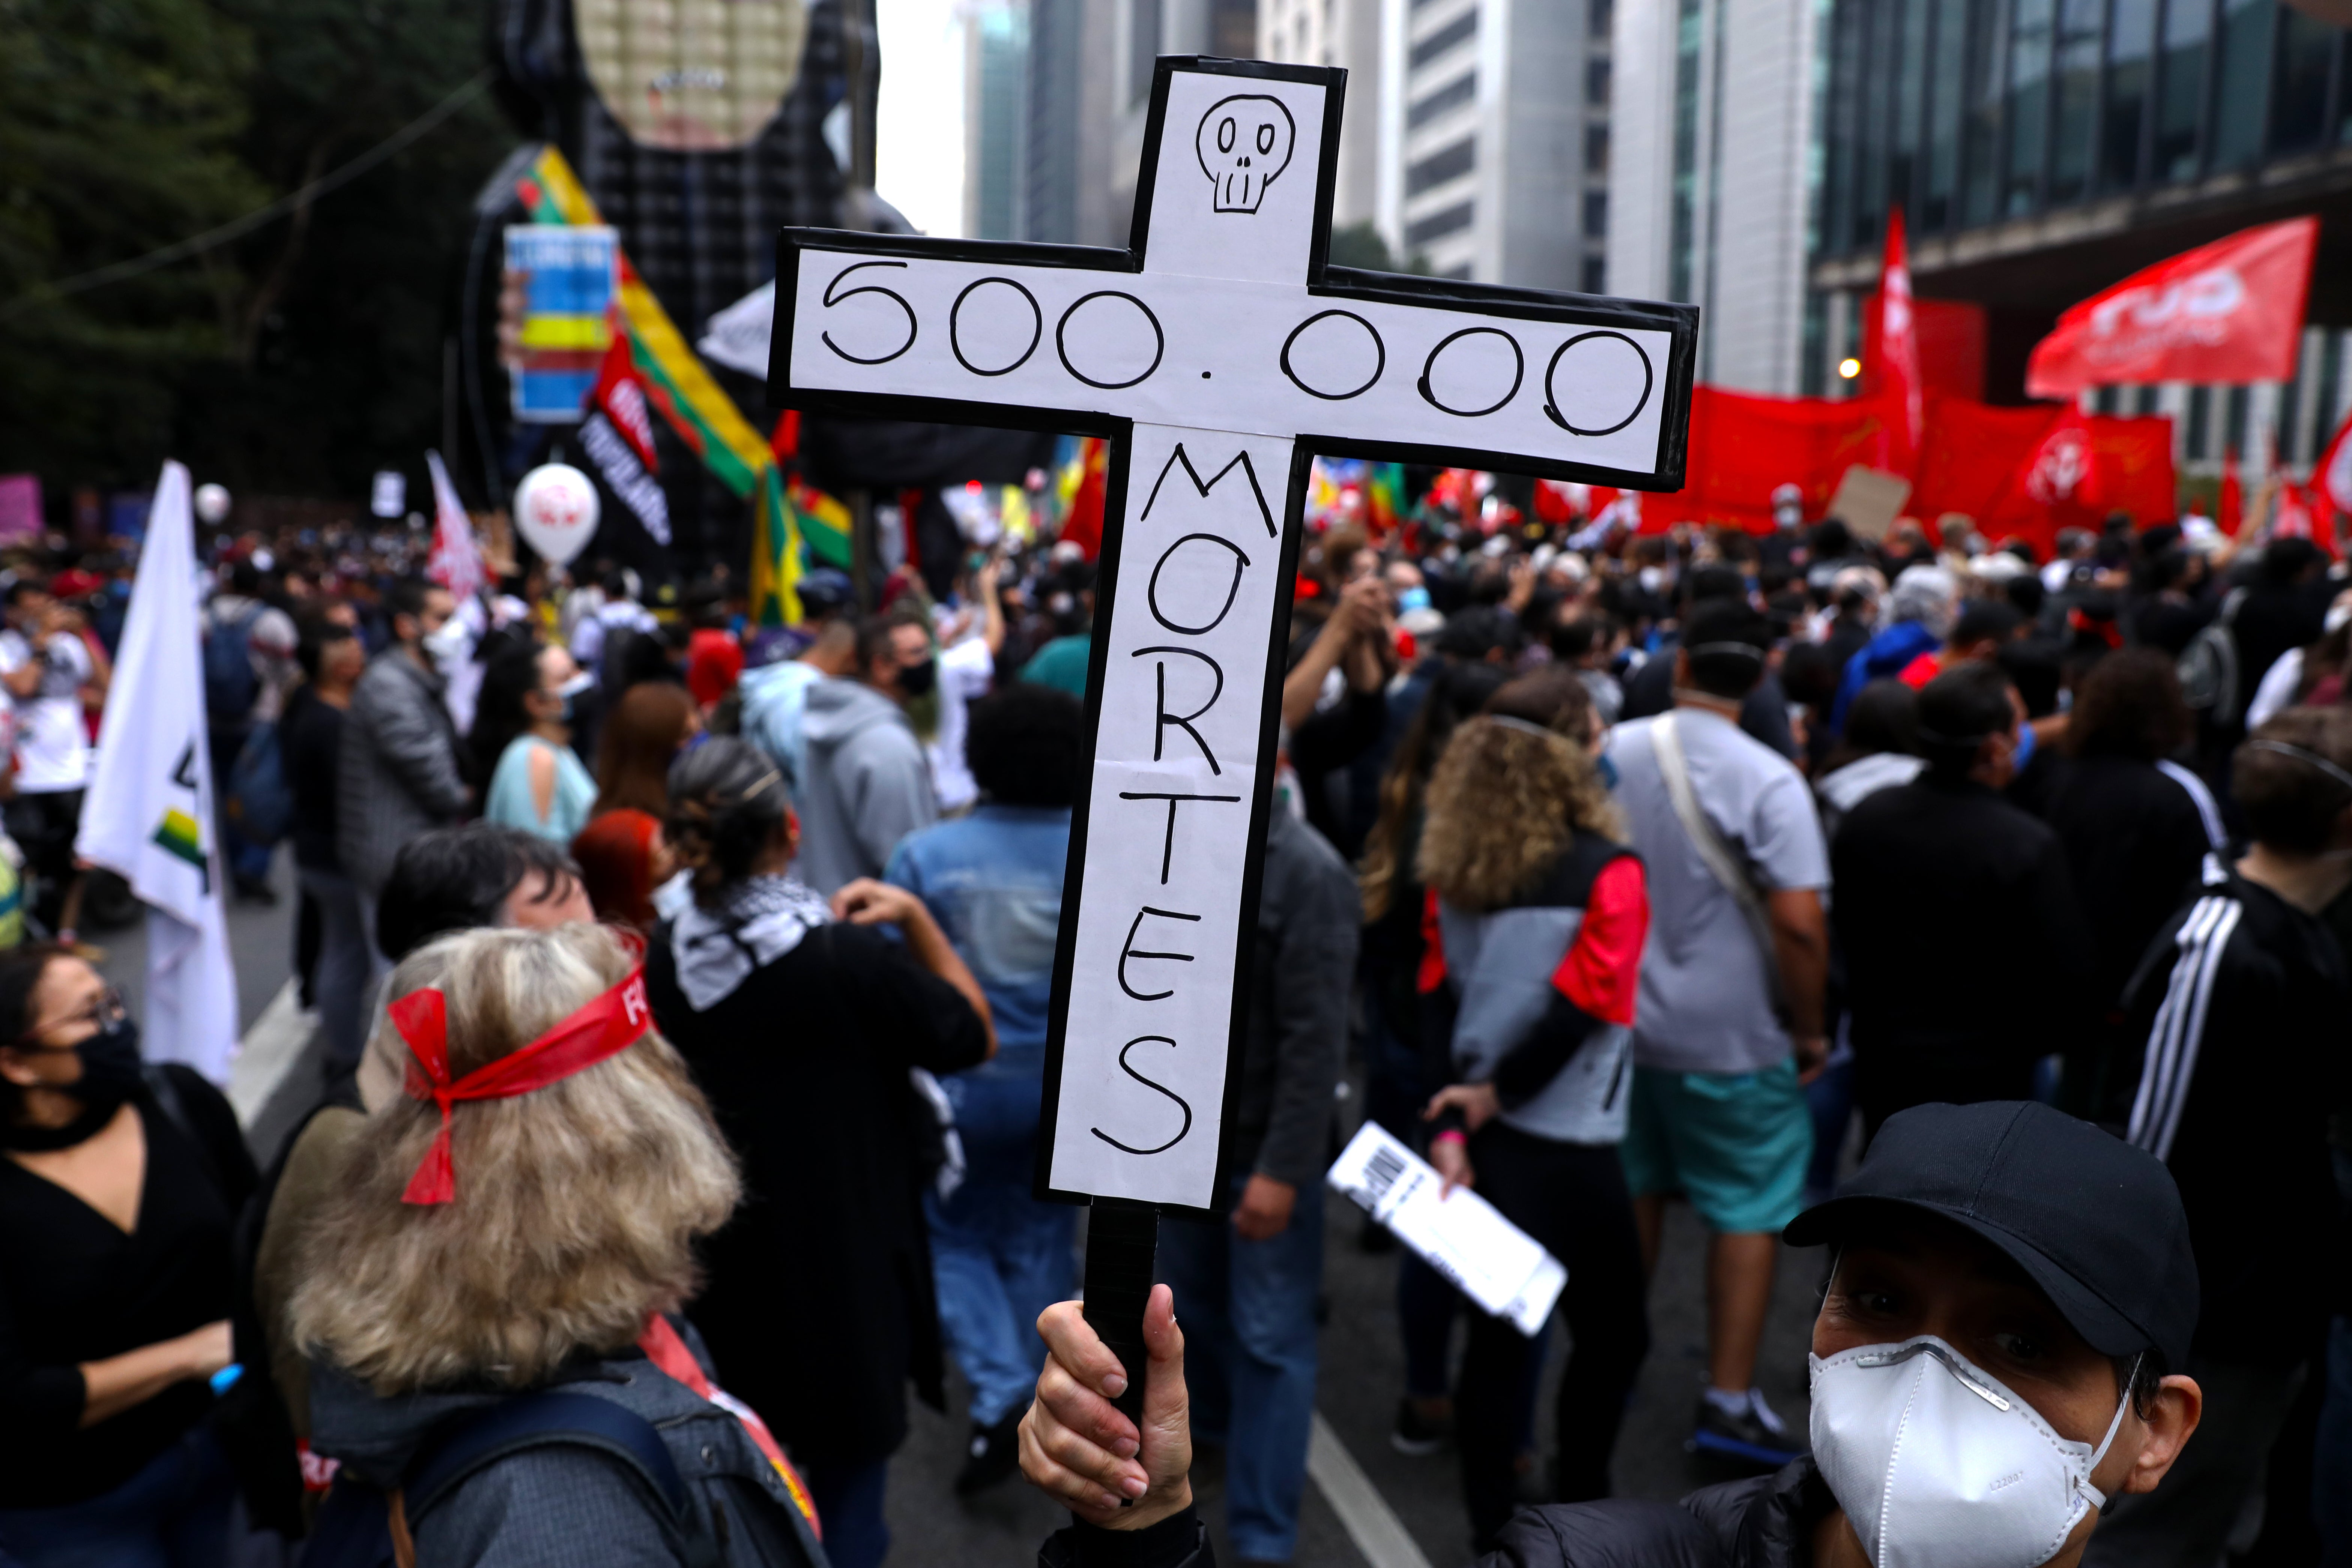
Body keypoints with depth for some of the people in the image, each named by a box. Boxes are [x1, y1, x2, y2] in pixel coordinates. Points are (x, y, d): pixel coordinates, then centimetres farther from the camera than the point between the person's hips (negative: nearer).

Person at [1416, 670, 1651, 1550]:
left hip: (1477, 1136, 5)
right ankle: (1580, 1521, 26)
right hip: (1568, 1148, -5)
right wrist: (1489, 1098, -7)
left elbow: (1439, 1000, -2)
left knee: (1497, 1334, 16)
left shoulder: (1454, 861, 1)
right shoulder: (1604, 870, -15)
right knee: (1612, 1337, 15)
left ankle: (1492, 1530, 25)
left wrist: (1450, 1130, -3)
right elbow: (1576, 1011, -19)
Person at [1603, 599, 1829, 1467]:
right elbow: (1799, 923, -23)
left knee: (1635, 1194, 21)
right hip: (1732, 1038, -5)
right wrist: (1809, 1031, -8)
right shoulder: (1767, 780, -18)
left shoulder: (1615, 751, -4)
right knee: (1747, 1211, 9)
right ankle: (1729, 1398, 14)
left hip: (1623, 1020, 5)